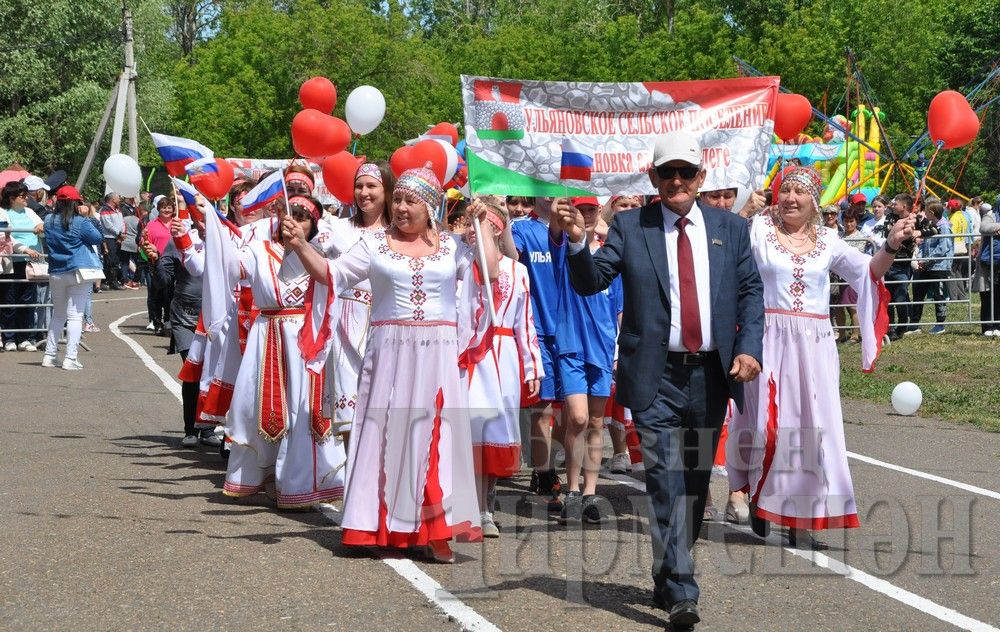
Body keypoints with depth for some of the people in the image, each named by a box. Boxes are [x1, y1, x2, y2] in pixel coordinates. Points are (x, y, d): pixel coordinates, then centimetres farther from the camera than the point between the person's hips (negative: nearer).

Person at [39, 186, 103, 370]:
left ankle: (49, 356, 18)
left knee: (58, 314, 19)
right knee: (75, 315, -2)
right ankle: (70, 358, -8)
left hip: (55, 273, 5)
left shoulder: (49, 221, 3)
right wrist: (93, 221, 8)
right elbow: (97, 238, -5)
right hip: (77, 271, -5)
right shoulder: (81, 222, -12)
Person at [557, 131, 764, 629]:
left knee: (695, 480, 11)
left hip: (711, 374, 3)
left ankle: (667, 577, 26)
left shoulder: (730, 228, 9)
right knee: (667, 480, -10)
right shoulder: (629, 227, 2)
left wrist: (749, 347, -7)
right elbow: (590, 281, -6)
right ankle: (680, 589, -12)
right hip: (657, 376, -3)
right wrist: (577, 242, -26)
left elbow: (751, 291, 8)